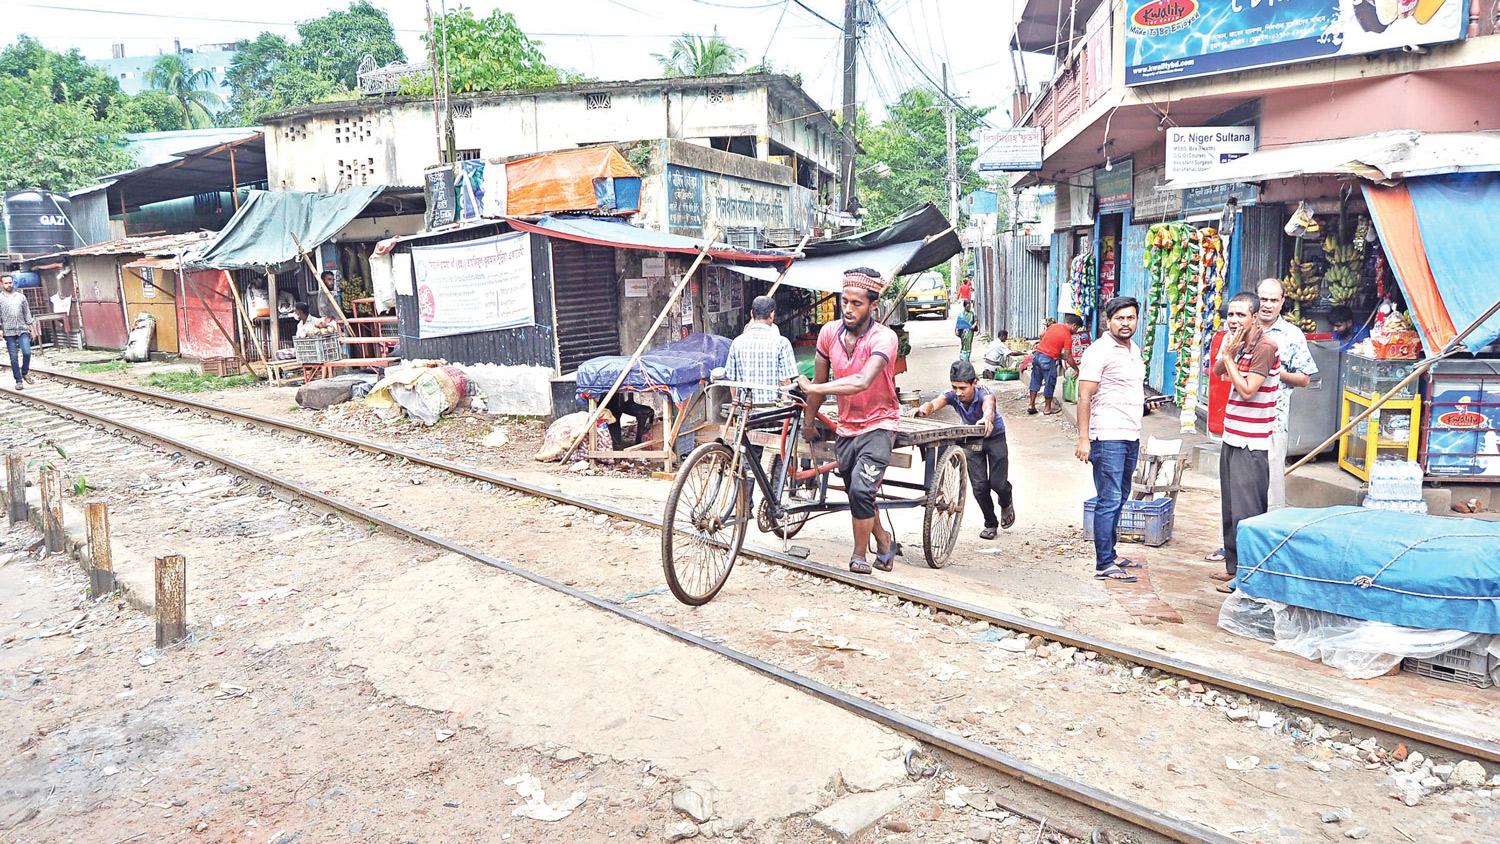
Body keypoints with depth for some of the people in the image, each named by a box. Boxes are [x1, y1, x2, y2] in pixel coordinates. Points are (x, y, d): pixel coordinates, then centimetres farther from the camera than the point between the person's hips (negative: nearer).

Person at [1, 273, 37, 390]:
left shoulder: (21, 296, 9)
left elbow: (27, 313, 12)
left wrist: (32, 328, 8)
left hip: (23, 330, 1)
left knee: (27, 352, -14)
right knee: (14, 358, 0)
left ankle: (25, 372, 11)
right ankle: (18, 381, 6)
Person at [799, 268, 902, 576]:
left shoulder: (884, 338, -22)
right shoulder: (829, 332, -7)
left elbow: (862, 382, -37)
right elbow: (820, 380, 6)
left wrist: (811, 388, -36)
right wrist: (809, 422, 14)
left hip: (878, 425, -5)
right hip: (846, 427, 6)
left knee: (861, 489, -20)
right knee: (857, 495, 15)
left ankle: (859, 555, 1)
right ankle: (885, 541, 40)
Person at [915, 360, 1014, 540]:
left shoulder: (984, 394, -35)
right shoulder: (953, 396, -25)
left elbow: (989, 408, -58)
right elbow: (933, 404, -42)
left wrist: (987, 419, -82)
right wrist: (923, 409, -67)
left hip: (994, 437, -3)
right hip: (972, 439, 3)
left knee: (997, 482, -7)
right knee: (979, 485, -4)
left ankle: (1006, 504, 30)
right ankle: (990, 523, 19)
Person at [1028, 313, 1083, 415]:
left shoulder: (1054, 325, 8)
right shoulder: (1067, 336, -10)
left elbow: (1042, 335, 20)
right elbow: (1068, 357, -10)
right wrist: (1076, 369, 0)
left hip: (1037, 354, 7)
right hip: (1048, 359, -7)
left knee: (1035, 381, 14)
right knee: (1050, 383, 8)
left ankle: (1031, 405, 17)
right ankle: (1048, 408, 17)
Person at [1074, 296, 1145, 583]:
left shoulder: (1135, 350, 15)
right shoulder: (1099, 351, -11)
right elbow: (1084, 397, -15)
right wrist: (1083, 439, -20)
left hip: (1131, 437, 9)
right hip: (1108, 438, -8)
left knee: (1119, 499, 14)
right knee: (1109, 501, -7)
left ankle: (1110, 553, 23)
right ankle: (1104, 564, -3)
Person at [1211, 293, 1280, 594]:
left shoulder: (1264, 348, -16)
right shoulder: (1239, 344, 11)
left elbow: (1247, 390, -21)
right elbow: (1217, 370, 18)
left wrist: (1229, 357, -13)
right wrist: (1227, 352, 0)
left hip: (1251, 444, -9)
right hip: (1233, 439, 9)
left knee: (1246, 511, -5)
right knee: (1230, 509, 16)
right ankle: (1233, 566, 27)